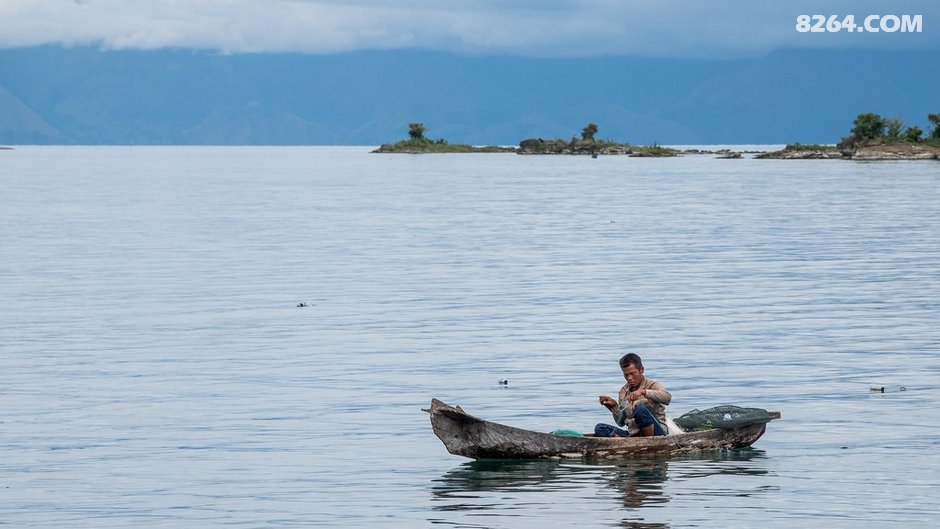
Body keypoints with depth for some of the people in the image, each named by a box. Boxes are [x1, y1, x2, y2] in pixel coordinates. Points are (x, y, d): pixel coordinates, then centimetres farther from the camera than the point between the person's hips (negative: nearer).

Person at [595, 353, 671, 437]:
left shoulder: (652, 385, -1)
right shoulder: (623, 391, 15)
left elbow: (667, 397, -25)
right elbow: (621, 422, 19)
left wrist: (643, 391, -33)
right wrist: (614, 406, 0)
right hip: (633, 435, 5)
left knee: (641, 409, -34)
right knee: (599, 428, -13)